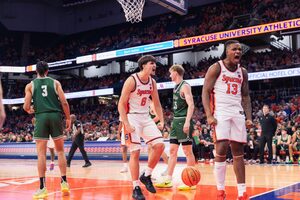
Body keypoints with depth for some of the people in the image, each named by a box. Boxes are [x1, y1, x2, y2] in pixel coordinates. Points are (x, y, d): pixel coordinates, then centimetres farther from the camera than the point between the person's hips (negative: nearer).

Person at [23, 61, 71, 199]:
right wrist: (68, 118, 10)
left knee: (41, 153, -1)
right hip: (55, 116, 1)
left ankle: (42, 188, -4)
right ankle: (64, 182, 9)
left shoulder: (30, 85, 9)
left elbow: (26, 106, 3)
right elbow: (64, 102, 1)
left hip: (41, 117, -1)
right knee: (60, 151, 12)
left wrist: (30, 110, 27)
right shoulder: (55, 82, 10)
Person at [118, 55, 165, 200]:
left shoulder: (152, 82, 6)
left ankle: (146, 176, 10)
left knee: (160, 145, -8)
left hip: (146, 118, 6)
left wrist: (161, 121, 5)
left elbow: (157, 104, 15)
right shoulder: (131, 80, -14)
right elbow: (121, 105, -15)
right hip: (132, 117, -6)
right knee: (135, 152, -9)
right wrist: (126, 124, -21)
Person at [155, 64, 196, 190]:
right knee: (172, 150, 8)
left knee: (187, 151, -4)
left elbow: (191, 105, -18)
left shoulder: (185, 86, -10)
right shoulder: (176, 87, 17)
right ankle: (168, 180, 13)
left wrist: (187, 122, -26)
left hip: (183, 121, -9)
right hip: (176, 121, 9)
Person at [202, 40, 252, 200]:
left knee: (238, 152, 6)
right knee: (221, 149, -14)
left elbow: (245, 96, 16)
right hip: (220, 113, -5)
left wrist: (249, 117, 5)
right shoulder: (216, 68, -4)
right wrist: (209, 115, -18)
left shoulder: (243, 72, 12)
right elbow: (205, 92, -7)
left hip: (238, 113, 6)